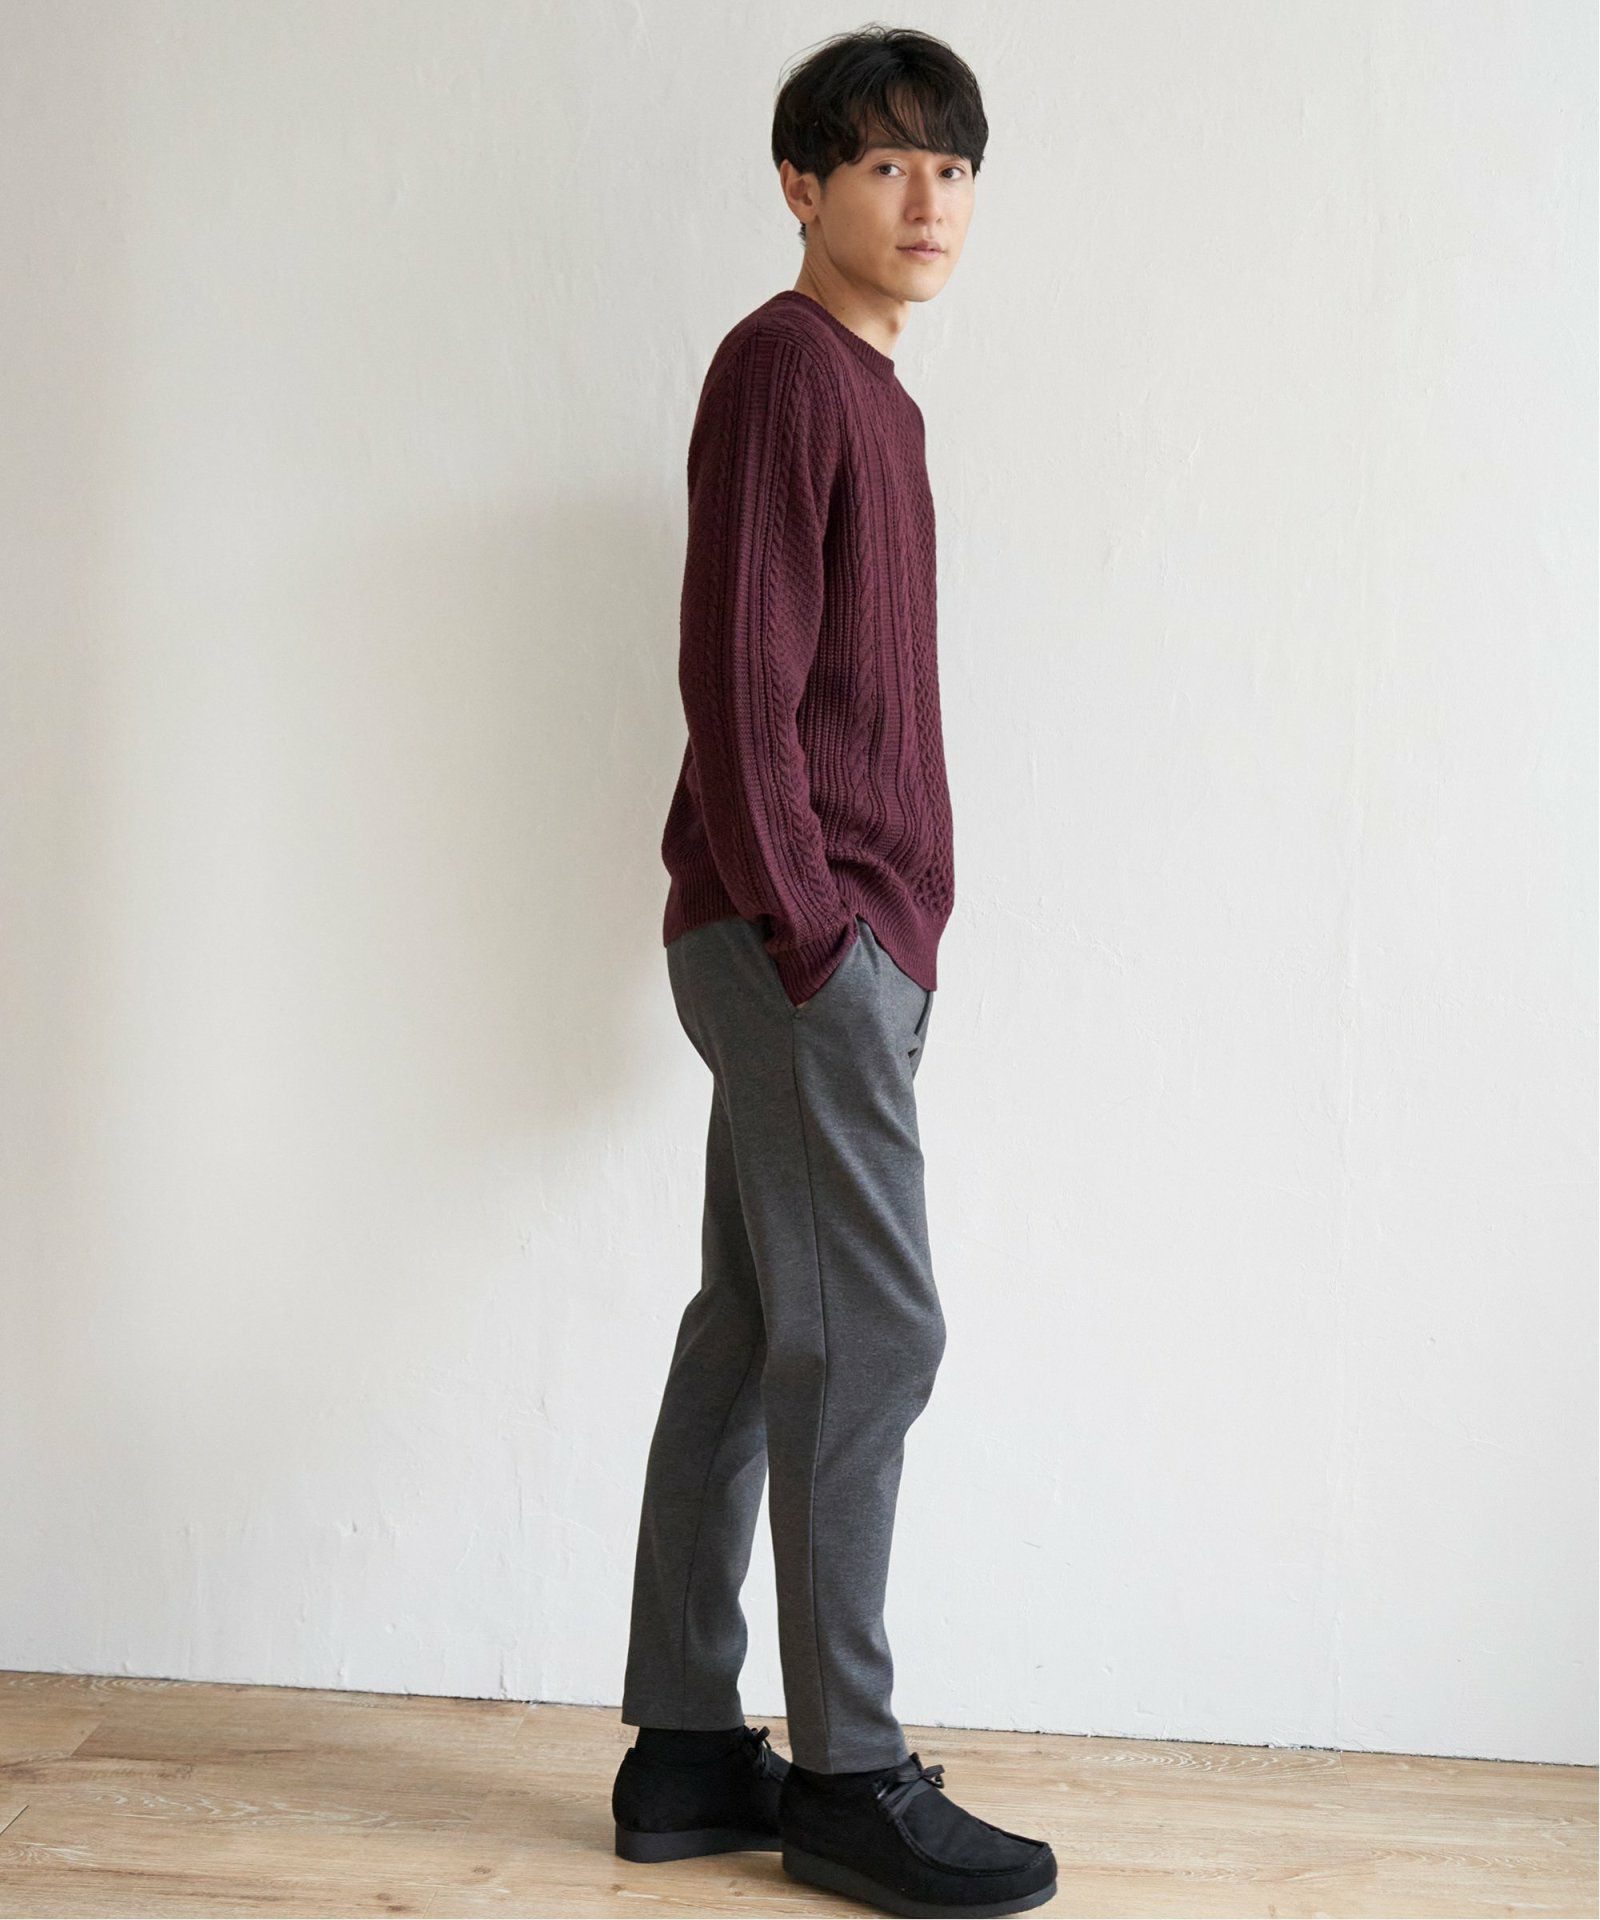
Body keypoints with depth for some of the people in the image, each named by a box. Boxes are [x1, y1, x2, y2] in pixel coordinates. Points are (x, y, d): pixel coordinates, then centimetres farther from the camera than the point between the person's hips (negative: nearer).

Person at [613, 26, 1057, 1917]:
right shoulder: (783, 362, -8)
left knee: (752, 1330, 9)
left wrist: (879, 931, 16)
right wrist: (807, 920, -17)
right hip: (801, 932, -9)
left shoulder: (869, 393, 20)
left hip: (835, 942, 9)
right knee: (868, 1332, -6)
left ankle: (686, 1752, 17)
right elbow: (736, 665, -16)